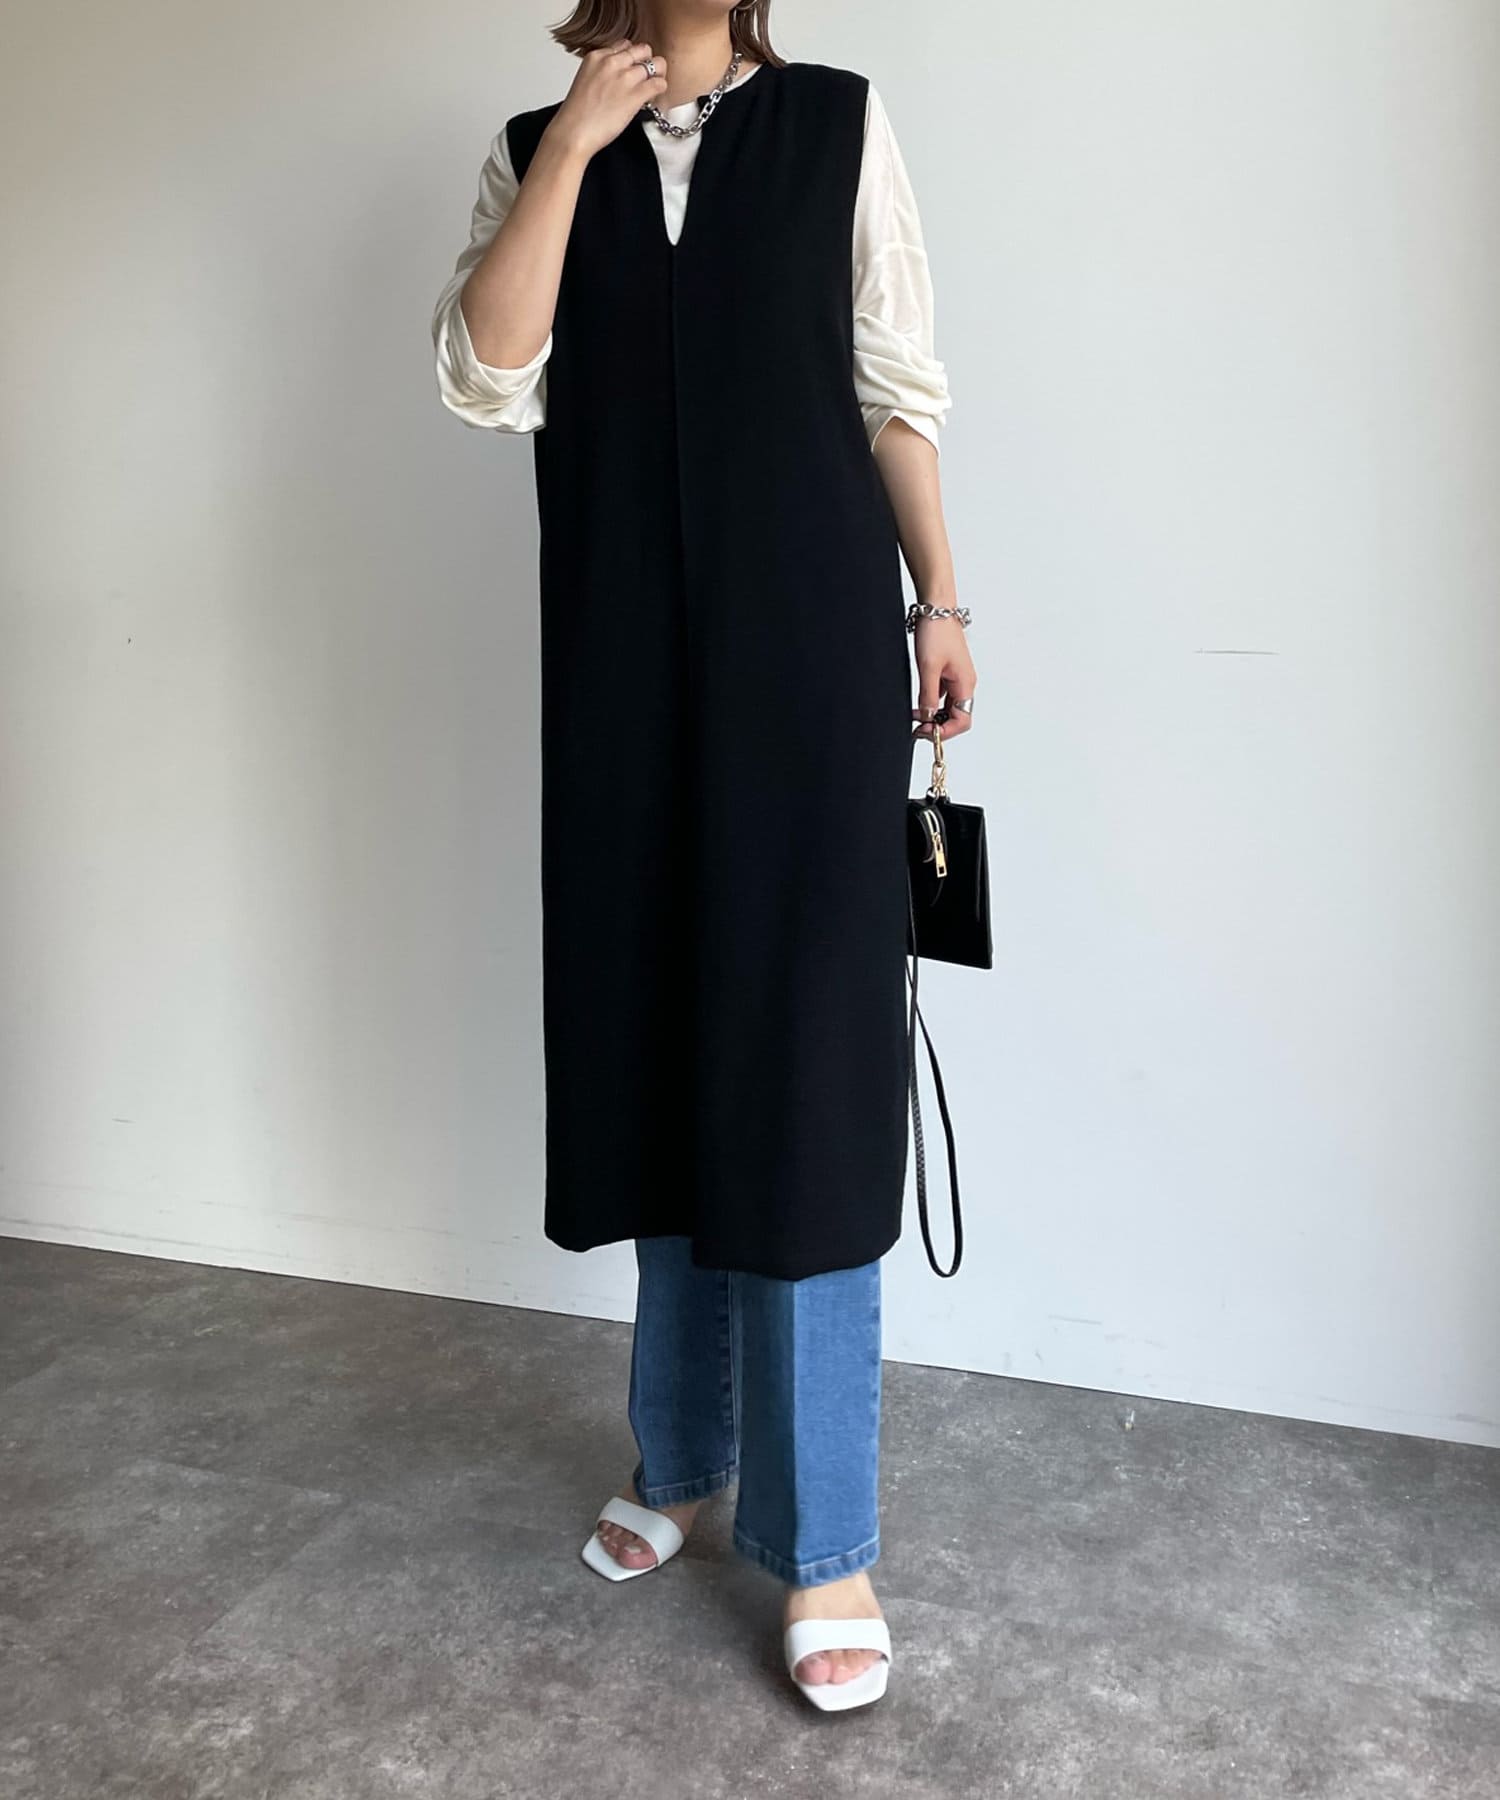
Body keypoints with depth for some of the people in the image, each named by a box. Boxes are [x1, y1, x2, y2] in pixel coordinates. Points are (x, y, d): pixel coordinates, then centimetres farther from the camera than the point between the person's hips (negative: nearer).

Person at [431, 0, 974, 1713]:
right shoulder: (534, 154, 12)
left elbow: (897, 387, 7)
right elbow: (486, 379, -5)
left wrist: (938, 601, 3)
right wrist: (576, 142, -6)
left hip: (810, 640, -2)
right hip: (625, 657, 3)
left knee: (801, 1064, -5)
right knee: (659, 1040, 9)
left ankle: (823, 1542, 6)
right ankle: (680, 1458, 27)